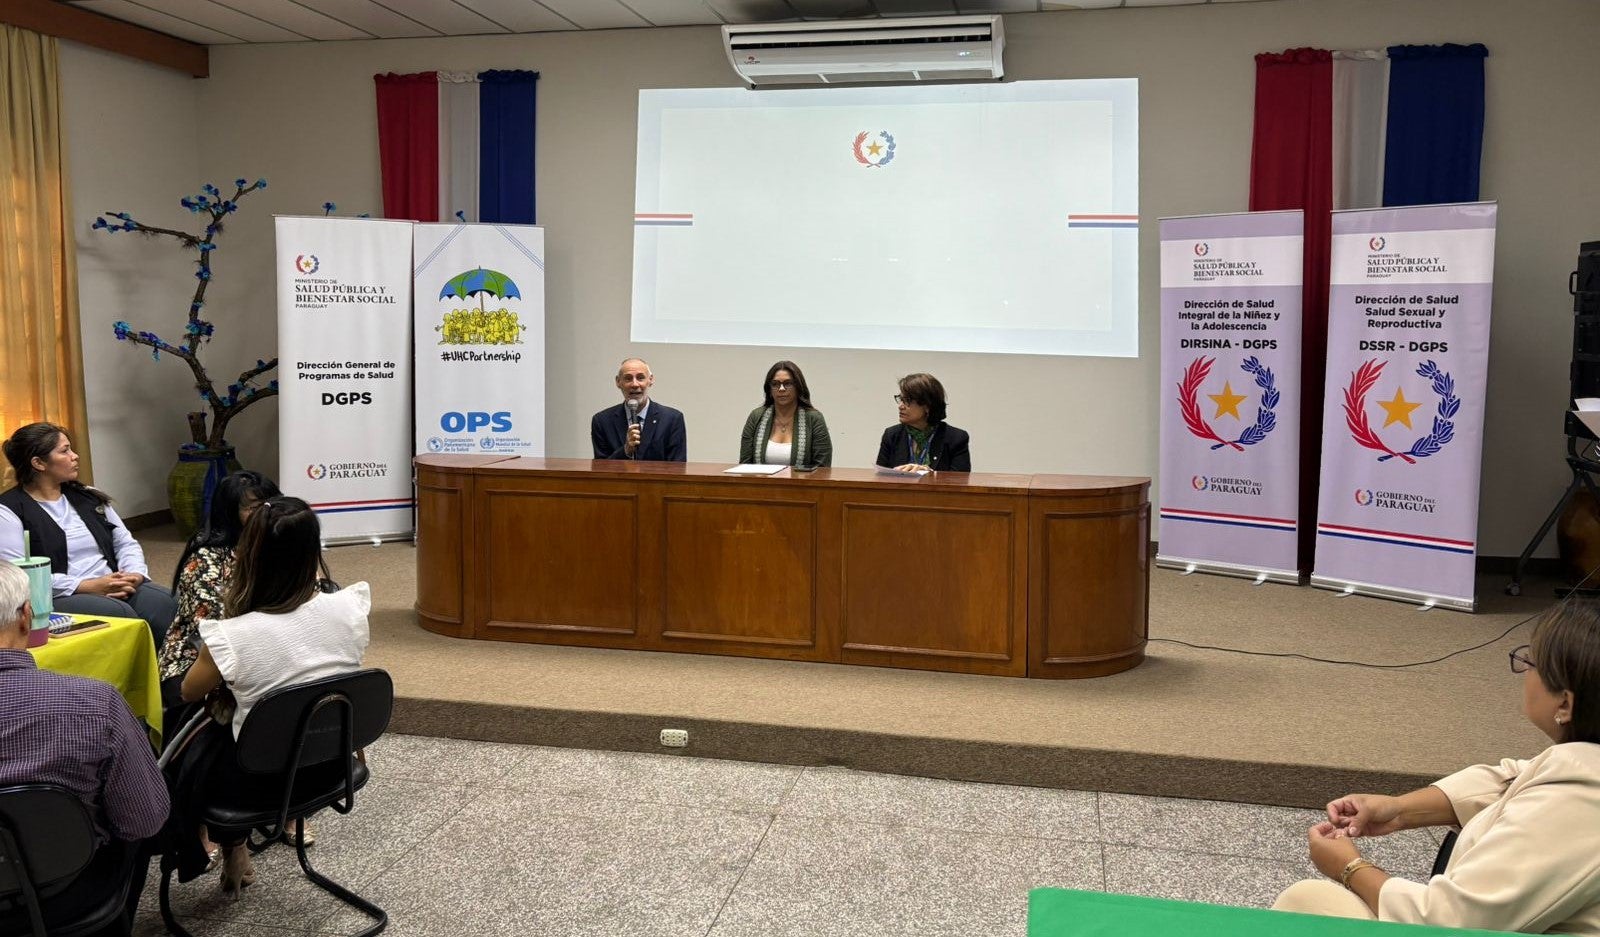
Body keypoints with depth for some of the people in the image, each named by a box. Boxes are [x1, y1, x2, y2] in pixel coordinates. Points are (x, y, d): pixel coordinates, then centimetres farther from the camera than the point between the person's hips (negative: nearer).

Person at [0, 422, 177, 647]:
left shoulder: (88, 497, 20)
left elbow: (126, 543, 18)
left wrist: (135, 574, -6)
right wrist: (87, 586, -17)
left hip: (114, 590, 5)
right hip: (59, 599, -5)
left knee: (164, 602, -28)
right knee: (118, 612, -36)